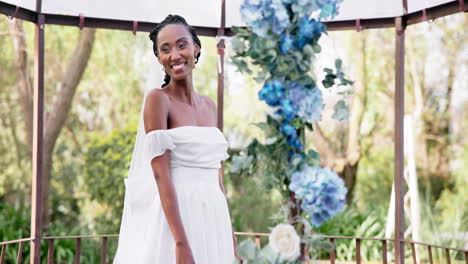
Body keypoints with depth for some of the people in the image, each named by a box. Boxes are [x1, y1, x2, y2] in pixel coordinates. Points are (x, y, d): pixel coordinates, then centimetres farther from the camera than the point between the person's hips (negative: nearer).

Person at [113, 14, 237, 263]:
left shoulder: (209, 105, 11)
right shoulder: (157, 99, -8)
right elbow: (161, 174, -16)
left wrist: (228, 229, 14)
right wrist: (181, 243, -23)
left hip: (212, 217, 6)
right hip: (175, 217, -6)